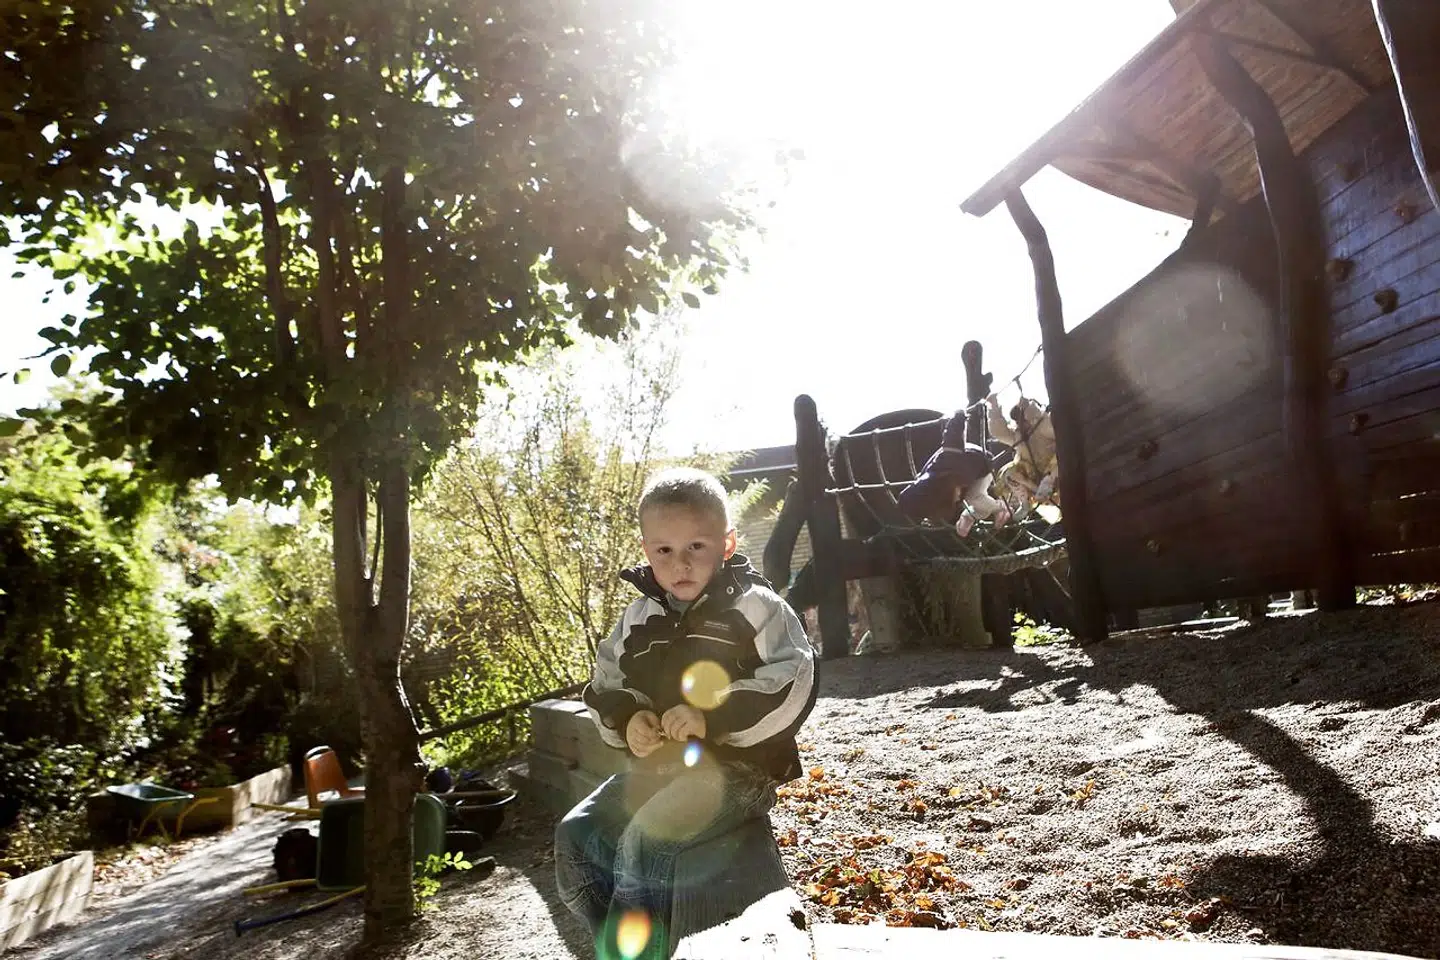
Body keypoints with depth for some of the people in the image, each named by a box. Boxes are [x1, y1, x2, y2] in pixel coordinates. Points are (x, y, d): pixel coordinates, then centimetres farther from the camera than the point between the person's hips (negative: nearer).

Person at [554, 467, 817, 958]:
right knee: (575, 834, -3)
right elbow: (605, 685, 14)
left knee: (644, 842, -27)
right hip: (658, 765, 7)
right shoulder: (641, 616, 7)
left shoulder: (755, 607, -10)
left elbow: (792, 686, -19)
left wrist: (712, 717, -26)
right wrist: (628, 719, -9)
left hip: (738, 767, -7)